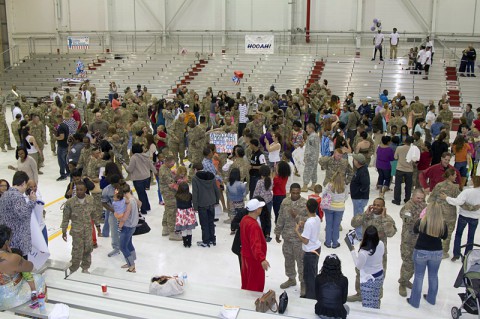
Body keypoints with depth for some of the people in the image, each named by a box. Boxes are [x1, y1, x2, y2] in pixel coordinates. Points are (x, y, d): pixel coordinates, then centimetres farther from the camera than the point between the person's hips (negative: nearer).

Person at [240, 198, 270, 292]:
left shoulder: (244, 219, 1)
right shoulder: (253, 225, -29)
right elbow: (255, 244, -40)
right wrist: (262, 259, -51)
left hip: (246, 255, 9)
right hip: (254, 258, -9)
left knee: (246, 282, 23)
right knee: (256, 286, 4)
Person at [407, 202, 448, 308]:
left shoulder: (422, 221, -18)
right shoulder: (443, 224, -13)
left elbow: (415, 230, 4)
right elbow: (444, 237, 6)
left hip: (421, 252, -2)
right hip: (437, 252, 2)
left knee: (419, 276, 11)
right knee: (433, 276, 21)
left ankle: (414, 301, 20)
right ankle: (431, 299, 38)